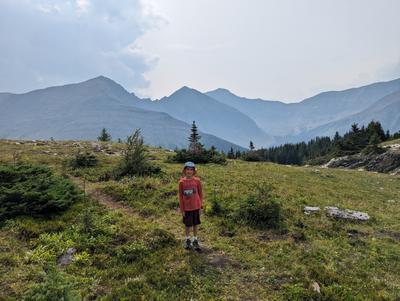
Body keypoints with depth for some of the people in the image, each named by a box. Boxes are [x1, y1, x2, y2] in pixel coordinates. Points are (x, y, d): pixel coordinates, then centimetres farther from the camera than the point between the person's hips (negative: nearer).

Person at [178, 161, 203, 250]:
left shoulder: (197, 181, -7)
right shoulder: (182, 182, -9)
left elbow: (200, 194, 2)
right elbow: (180, 196, -3)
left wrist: (200, 206, 2)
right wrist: (181, 209, -3)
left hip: (196, 207, 1)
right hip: (186, 207, -1)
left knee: (195, 224, 12)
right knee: (187, 225, 13)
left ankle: (195, 241, 29)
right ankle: (187, 240, 33)